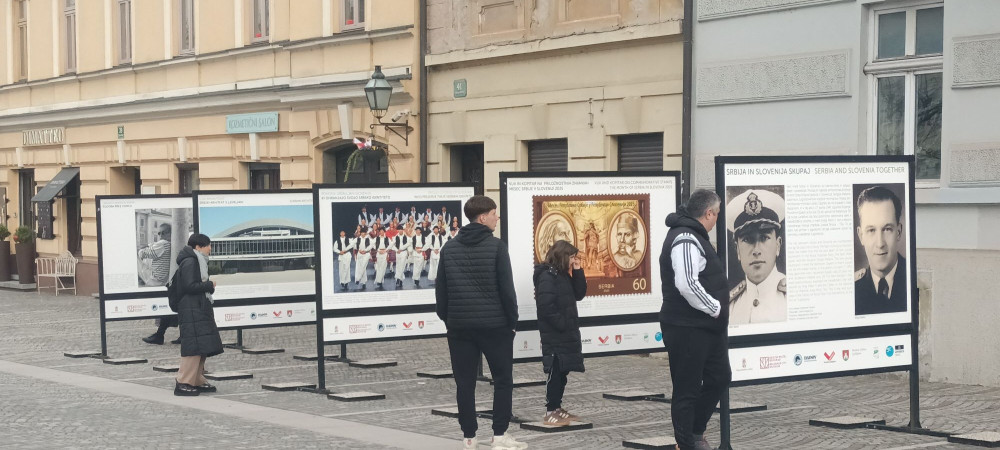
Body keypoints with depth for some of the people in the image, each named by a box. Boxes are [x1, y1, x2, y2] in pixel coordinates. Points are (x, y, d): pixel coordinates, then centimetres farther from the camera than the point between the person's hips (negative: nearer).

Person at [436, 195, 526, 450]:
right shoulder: (496, 247, -8)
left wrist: (447, 318, 16)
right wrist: (512, 320, 1)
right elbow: (506, 288, -9)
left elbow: (441, 290, 7)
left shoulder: (449, 248, 5)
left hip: (460, 326, 4)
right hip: (494, 324, -4)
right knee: (503, 380, 7)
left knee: (465, 383, 8)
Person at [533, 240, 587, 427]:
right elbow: (546, 305, -22)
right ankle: (550, 412, -2)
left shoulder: (563, 275, 15)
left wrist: (577, 271, 5)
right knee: (555, 372, -6)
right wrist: (561, 323, -20)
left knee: (562, 371, 12)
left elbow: (579, 294, 13)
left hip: (566, 333, 9)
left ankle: (557, 408, 19)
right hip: (554, 334, -9)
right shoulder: (547, 276, -14)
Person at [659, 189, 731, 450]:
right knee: (688, 389, -1)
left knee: (720, 378, 19)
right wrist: (715, 308, -17)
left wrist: (716, 310, 12)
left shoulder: (695, 236, 16)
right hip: (687, 329, -11)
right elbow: (687, 285, -29)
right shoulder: (685, 239, -18)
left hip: (707, 327, 11)